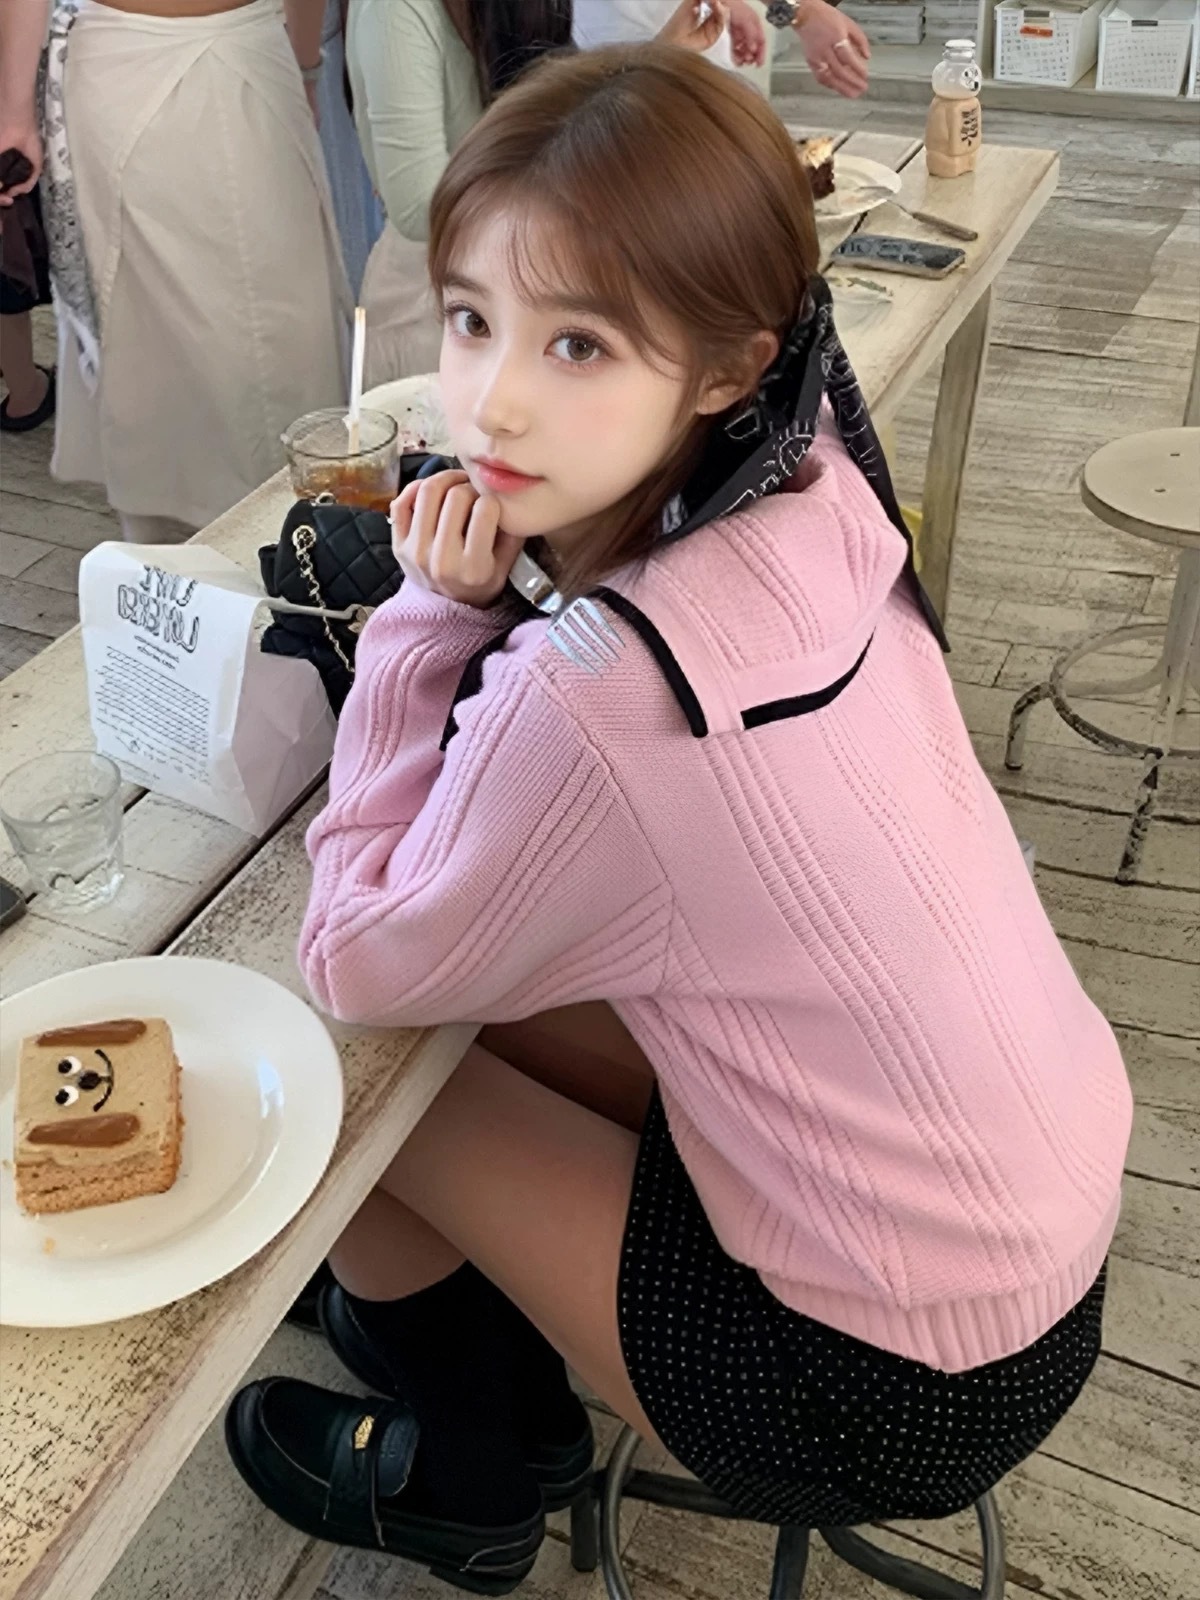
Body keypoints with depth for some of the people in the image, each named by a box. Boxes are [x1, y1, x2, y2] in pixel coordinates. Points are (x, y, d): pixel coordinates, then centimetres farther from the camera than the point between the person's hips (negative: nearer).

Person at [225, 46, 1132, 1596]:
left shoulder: (595, 691, -33)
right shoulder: (818, 499, -10)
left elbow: (356, 971, -15)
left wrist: (435, 618, -17)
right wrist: (490, 615, -7)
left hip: (896, 1390, -7)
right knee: (499, 982, 11)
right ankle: (445, 1291, 40)